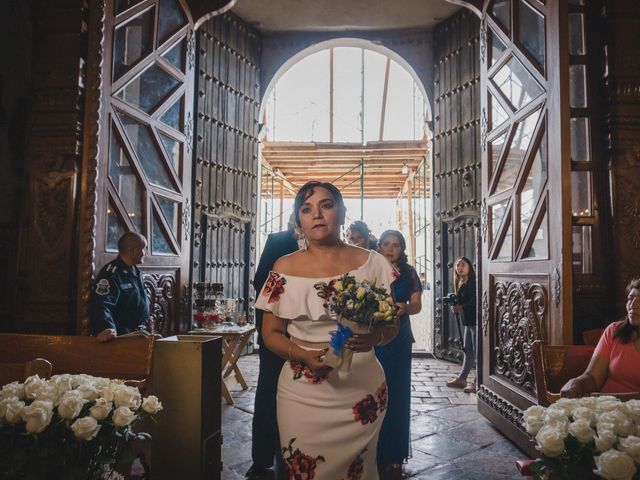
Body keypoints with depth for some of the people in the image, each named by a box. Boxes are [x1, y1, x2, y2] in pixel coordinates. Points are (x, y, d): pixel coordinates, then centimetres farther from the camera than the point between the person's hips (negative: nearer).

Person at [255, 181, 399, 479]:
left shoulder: (372, 264, -3)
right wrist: (304, 355, -17)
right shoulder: (285, 268, -2)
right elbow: (271, 333, 2)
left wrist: (375, 337, -20)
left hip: (361, 392, 0)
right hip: (303, 395, 0)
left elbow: (391, 325, 3)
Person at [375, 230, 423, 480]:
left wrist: (405, 307, -17)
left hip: (398, 340, 1)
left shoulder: (409, 273, 5)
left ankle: (394, 457, 14)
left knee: (396, 394, 3)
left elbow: (417, 305, 4)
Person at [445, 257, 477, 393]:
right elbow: (460, 302, 14)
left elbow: (474, 301, -20)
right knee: (467, 350, 14)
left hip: (475, 320, -9)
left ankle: (478, 382, -1)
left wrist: (461, 307, -26)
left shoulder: (473, 282, -12)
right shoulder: (461, 284, 14)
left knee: (477, 350, -5)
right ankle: (462, 378, 23)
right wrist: (454, 306, -4)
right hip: (468, 321, 9)